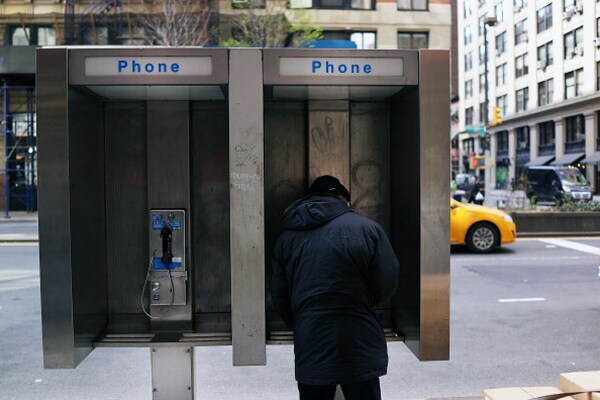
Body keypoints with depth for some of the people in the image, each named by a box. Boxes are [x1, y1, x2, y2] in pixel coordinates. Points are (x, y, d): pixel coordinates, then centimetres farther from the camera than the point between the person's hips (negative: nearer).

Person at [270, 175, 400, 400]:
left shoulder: (287, 237, 3)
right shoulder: (367, 228, -7)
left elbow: (279, 297, 5)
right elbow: (387, 286, -4)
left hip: (309, 350, 3)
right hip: (357, 348, -3)